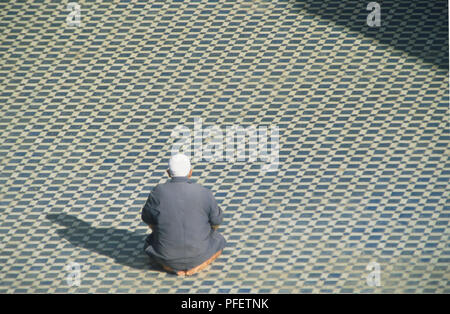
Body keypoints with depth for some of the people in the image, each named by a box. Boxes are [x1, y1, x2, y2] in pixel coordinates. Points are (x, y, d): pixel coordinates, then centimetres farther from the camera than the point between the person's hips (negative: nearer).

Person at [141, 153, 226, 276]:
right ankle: (196, 266, 3)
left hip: (167, 254, 1)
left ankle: (172, 266, 5)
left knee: (150, 242, 33)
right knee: (218, 242, 30)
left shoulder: (158, 192, -10)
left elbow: (148, 219, 4)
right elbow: (216, 221, 2)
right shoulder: (204, 193, -9)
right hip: (199, 253, -1)